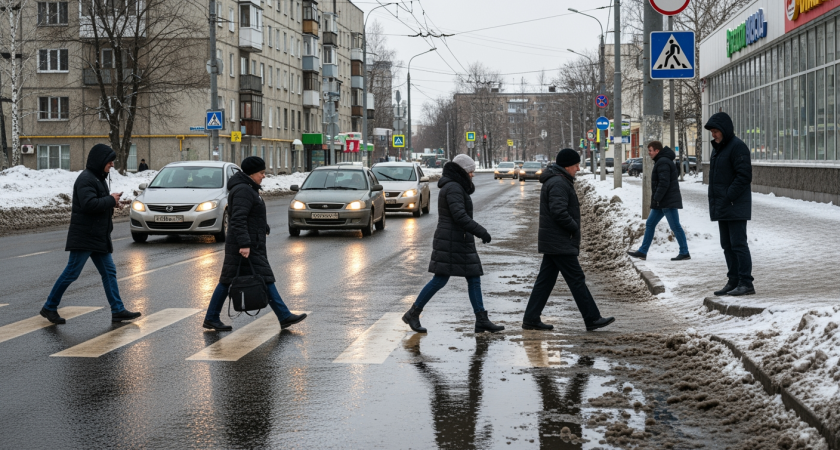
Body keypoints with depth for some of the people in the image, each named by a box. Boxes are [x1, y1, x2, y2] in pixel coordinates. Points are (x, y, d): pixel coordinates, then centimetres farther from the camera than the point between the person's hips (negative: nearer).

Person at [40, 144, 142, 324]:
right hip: (84, 237, -10)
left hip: (98, 237, 10)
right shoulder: (85, 179, -15)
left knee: (109, 271, 6)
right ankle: (49, 307, 6)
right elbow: (89, 204, -27)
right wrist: (111, 200, -15)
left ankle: (118, 310, 8)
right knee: (72, 272, -5)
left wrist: (111, 202, 5)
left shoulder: (98, 178, 16)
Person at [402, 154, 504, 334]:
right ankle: (412, 314, 3)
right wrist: (480, 231, -25)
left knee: (474, 279, 5)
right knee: (440, 280, -7)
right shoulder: (453, 188, -15)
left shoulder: (454, 187, 17)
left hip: (461, 243, 10)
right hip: (451, 242, -10)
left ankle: (482, 321, 4)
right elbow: (460, 216, -24)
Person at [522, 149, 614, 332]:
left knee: (545, 280, 10)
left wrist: (573, 227, 11)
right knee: (577, 279, -5)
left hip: (551, 241, 11)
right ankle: (592, 319, -1)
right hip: (560, 243, -11)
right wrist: (574, 228, -13)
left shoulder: (558, 181, 18)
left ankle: (531, 319, 11)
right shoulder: (558, 183, -17)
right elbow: (559, 212, -26)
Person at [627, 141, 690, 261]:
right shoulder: (661, 161, 18)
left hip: (668, 202, -11)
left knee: (675, 227, -7)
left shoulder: (663, 162, -15)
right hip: (662, 203, 11)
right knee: (650, 224, 11)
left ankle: (684, 253, -3)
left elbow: (664, 183, -23)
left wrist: (656, 198, -19)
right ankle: (642, 252, 12)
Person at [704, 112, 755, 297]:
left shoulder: (737, 147, -12)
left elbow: (744, 175, -19)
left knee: (738, 244, -9)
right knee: (727, 245, 11)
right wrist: (716, 201, 12)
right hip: (722, 208, 10)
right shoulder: (718, 148, 17)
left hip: (735, 206, -10)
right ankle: (734, 281, 16)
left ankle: (746, 283, -7)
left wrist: (729, 197, -21)